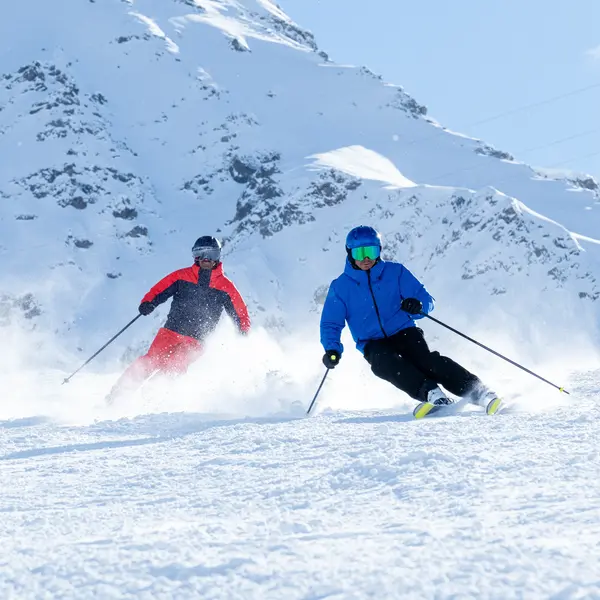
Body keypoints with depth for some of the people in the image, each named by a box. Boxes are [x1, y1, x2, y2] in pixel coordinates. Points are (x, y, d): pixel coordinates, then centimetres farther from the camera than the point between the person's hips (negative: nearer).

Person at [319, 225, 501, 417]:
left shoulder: (395, 272, 4)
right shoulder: (340, 287, 4)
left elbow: (426, 299, 3)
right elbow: (331, 324, 9)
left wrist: (418, 306, -22)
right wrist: (332, 350, -10)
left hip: (404, 332, 0)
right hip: (373, 344, 0)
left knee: (425, 359, -29)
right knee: (386, 363, -34)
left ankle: (477, 392, -36)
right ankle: (431, 393, -48)